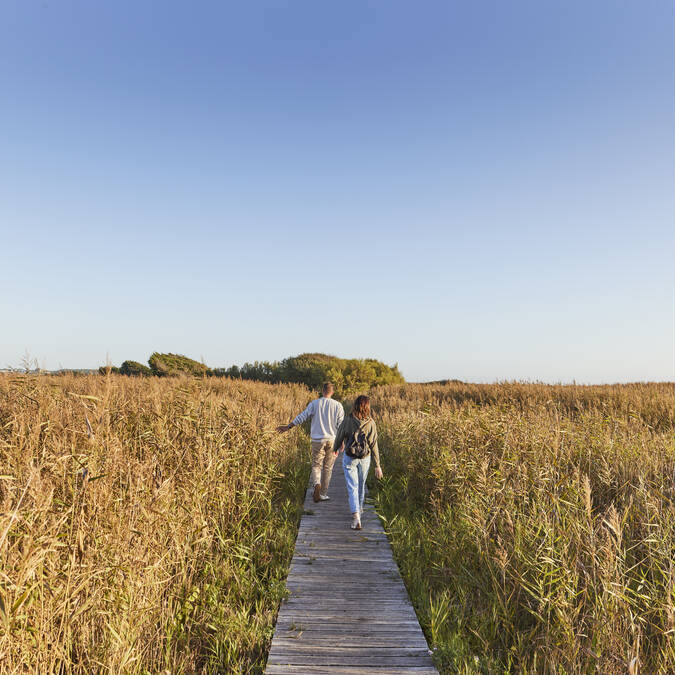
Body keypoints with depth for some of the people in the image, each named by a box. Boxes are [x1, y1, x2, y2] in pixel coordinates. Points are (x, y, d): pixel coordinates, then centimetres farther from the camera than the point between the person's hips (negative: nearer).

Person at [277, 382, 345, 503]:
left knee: (316, 466, 10)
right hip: (332, 440, 1)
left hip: (317, 440, -1)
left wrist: (288, 426, 5)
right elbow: (341, 425, -3)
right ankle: (323, 494, 16)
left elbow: (302, 417, -4)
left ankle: (317, 485, -18)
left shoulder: (315, 403, -4)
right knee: (327, 468, 11)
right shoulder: (338, 405, -2)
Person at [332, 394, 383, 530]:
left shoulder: (348, 420, -12)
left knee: (352, 487, 1)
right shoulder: (371, 423, -11)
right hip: (365, 458, 2)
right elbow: (374, 445, -8)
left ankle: (356, 517, -14)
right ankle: (359, 509, 43)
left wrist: (335, 449, 21)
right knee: (361, 484, 23)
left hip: (349, 458, -2)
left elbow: (340, 436, 0)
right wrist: (377, 465, -2)